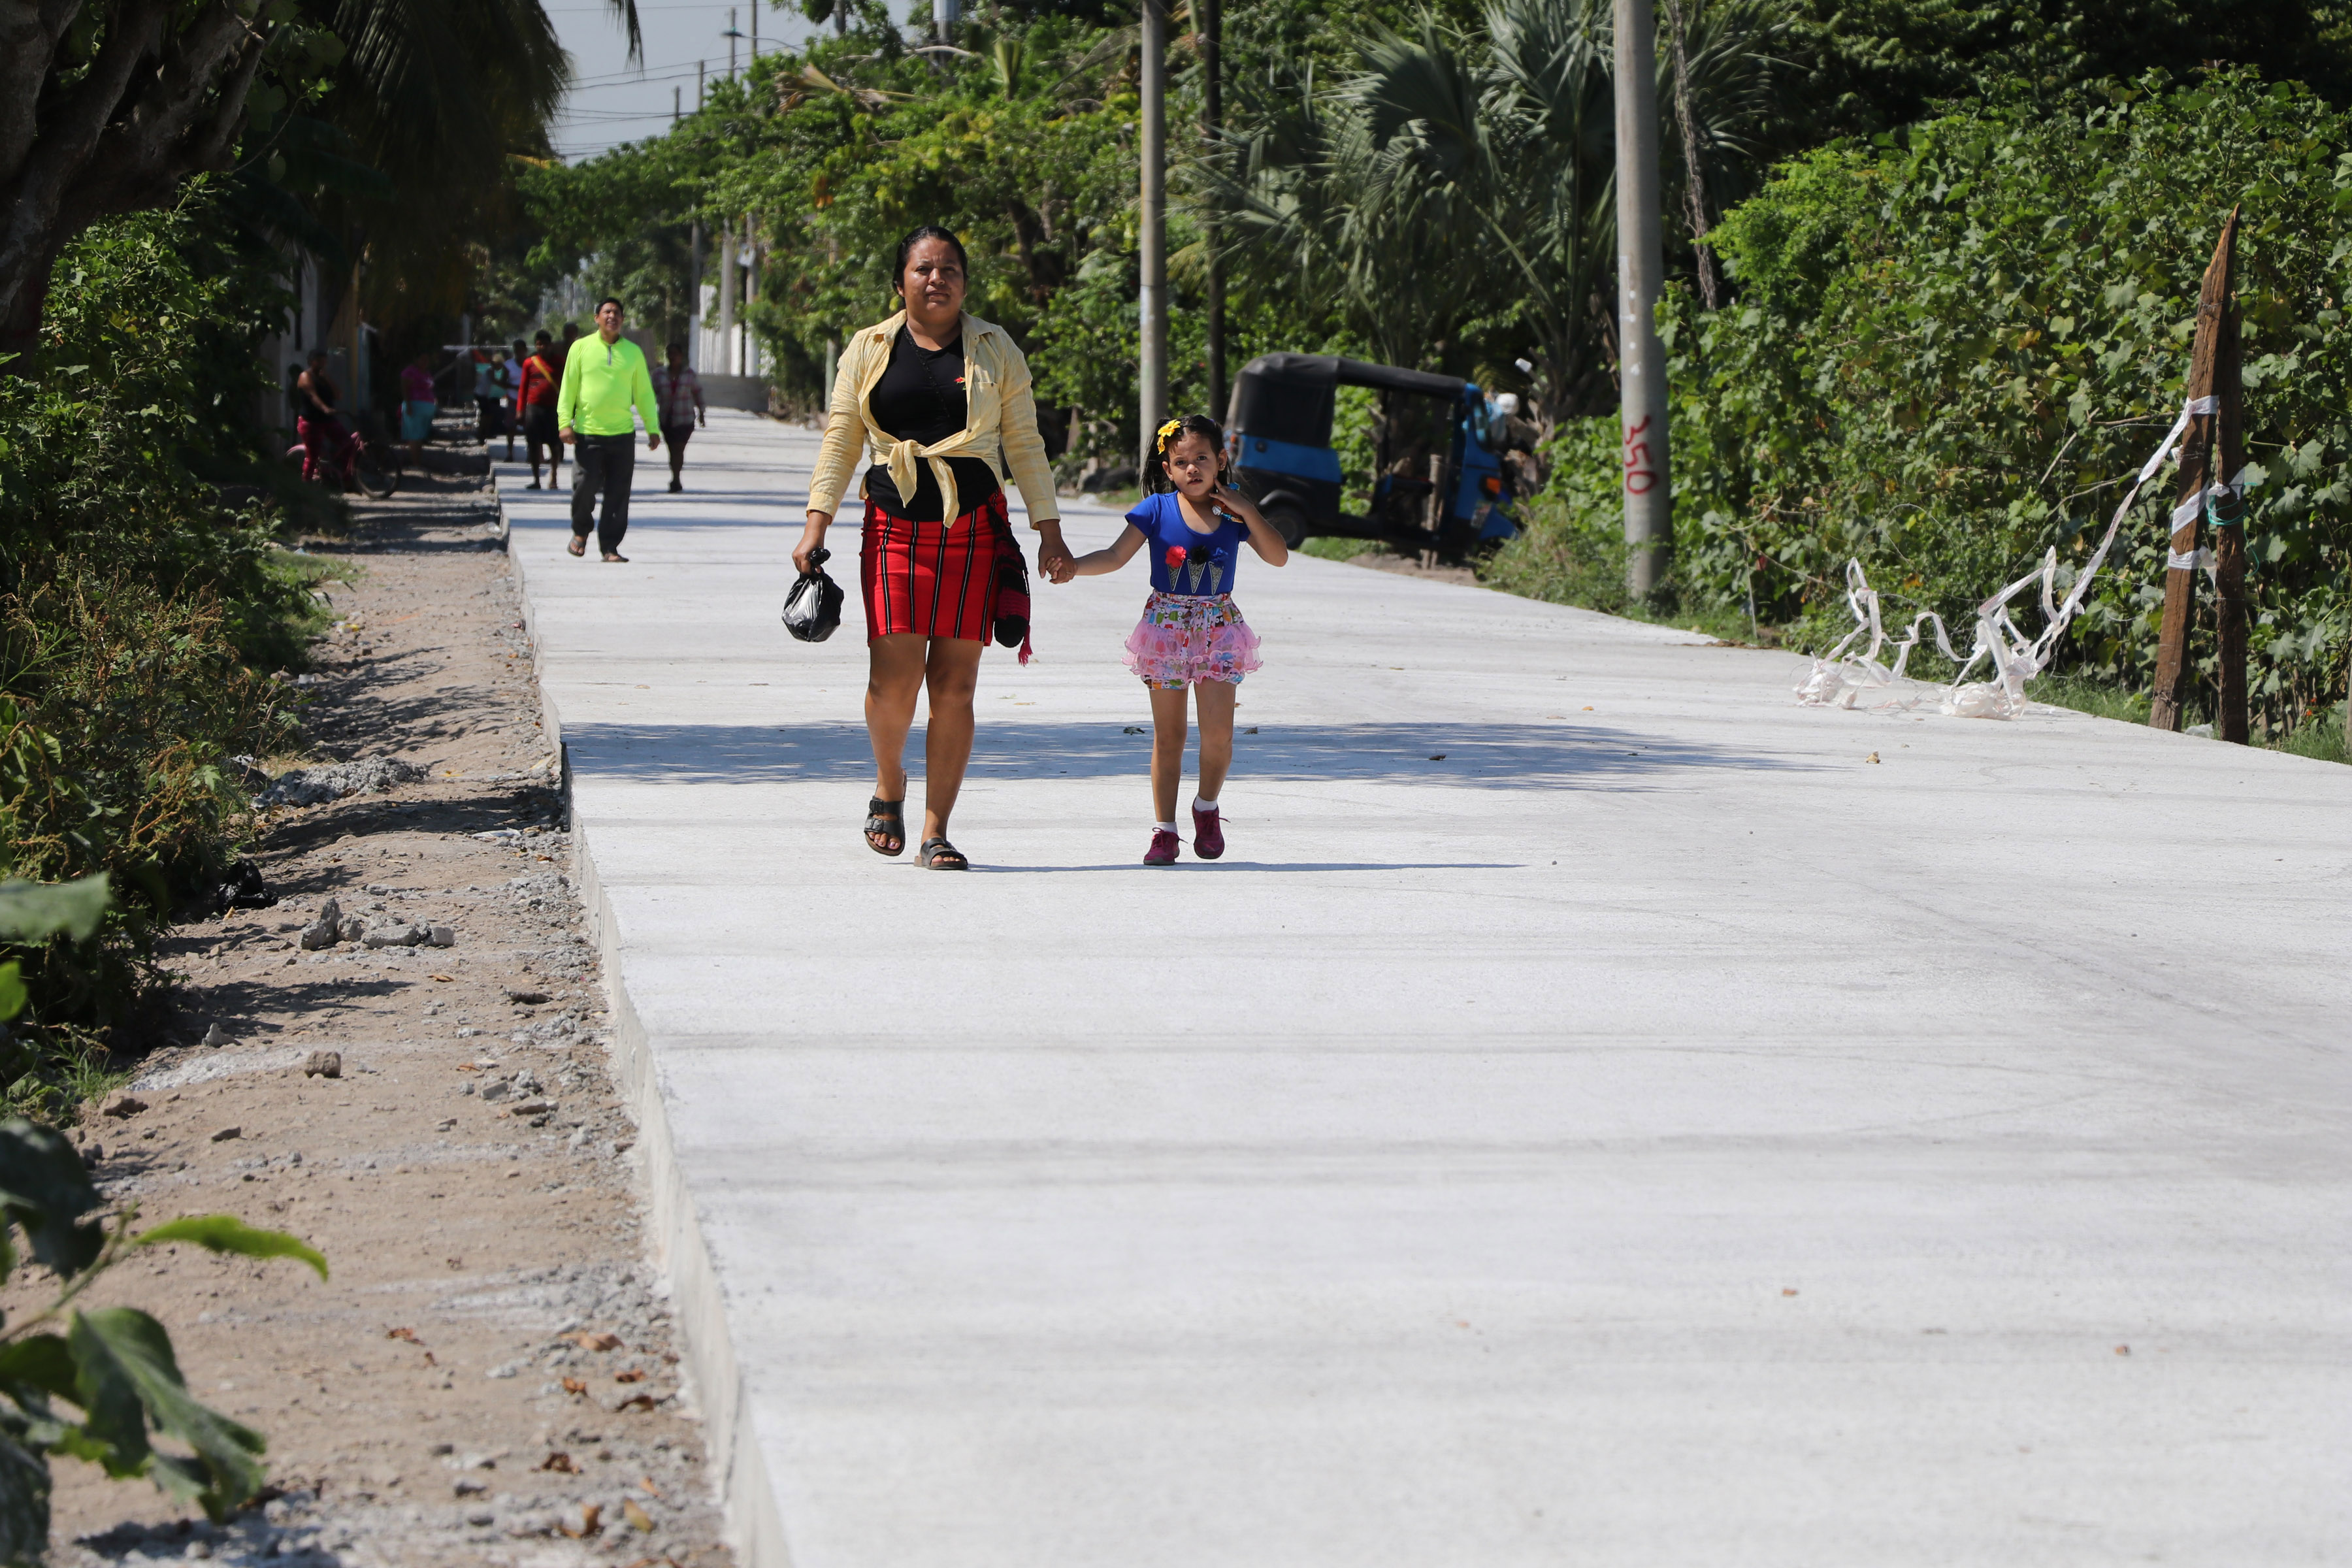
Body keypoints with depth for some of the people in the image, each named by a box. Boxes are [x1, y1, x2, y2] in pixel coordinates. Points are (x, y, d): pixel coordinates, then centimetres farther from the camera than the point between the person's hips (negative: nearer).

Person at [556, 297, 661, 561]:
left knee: (618, 495, 0)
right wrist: (565, 422, -5)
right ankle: (581, 531, 21)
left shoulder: (633, 352, 11)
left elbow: (644, 393, 15)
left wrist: (652, 428, 10)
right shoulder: (581, 348, 6)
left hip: (622, 434, 2)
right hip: (588, 433, -2)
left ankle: (610, 547, 7)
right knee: (585, 486, -7)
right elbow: (568, 388, 5)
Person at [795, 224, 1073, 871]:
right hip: (895, 527, 0)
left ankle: (936, 833, 2)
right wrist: (817, 522, -1)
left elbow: (1025, 446, 11)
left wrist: (1050, 532, 6)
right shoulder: (869, 350, 10)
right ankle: (889, 786, 18)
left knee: (955, 684, -4)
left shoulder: (996, 351, 10)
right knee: (895, 676, -12)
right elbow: (840, 441, 10)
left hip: (974, 531, 0)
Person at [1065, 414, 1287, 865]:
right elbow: (1116, 556, -7)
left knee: (1218, 733, -9)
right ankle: (1164, 829, 11)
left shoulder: (1233, 510, 2)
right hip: (1166, 624, -1)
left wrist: (1247, 511, -12)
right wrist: (1071, 566, -23)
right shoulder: (1157, 510, -3)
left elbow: (1279, 556, -1)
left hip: (1219, 627, 1)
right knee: (1168, 735, 3)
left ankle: (1207, 807, 17)